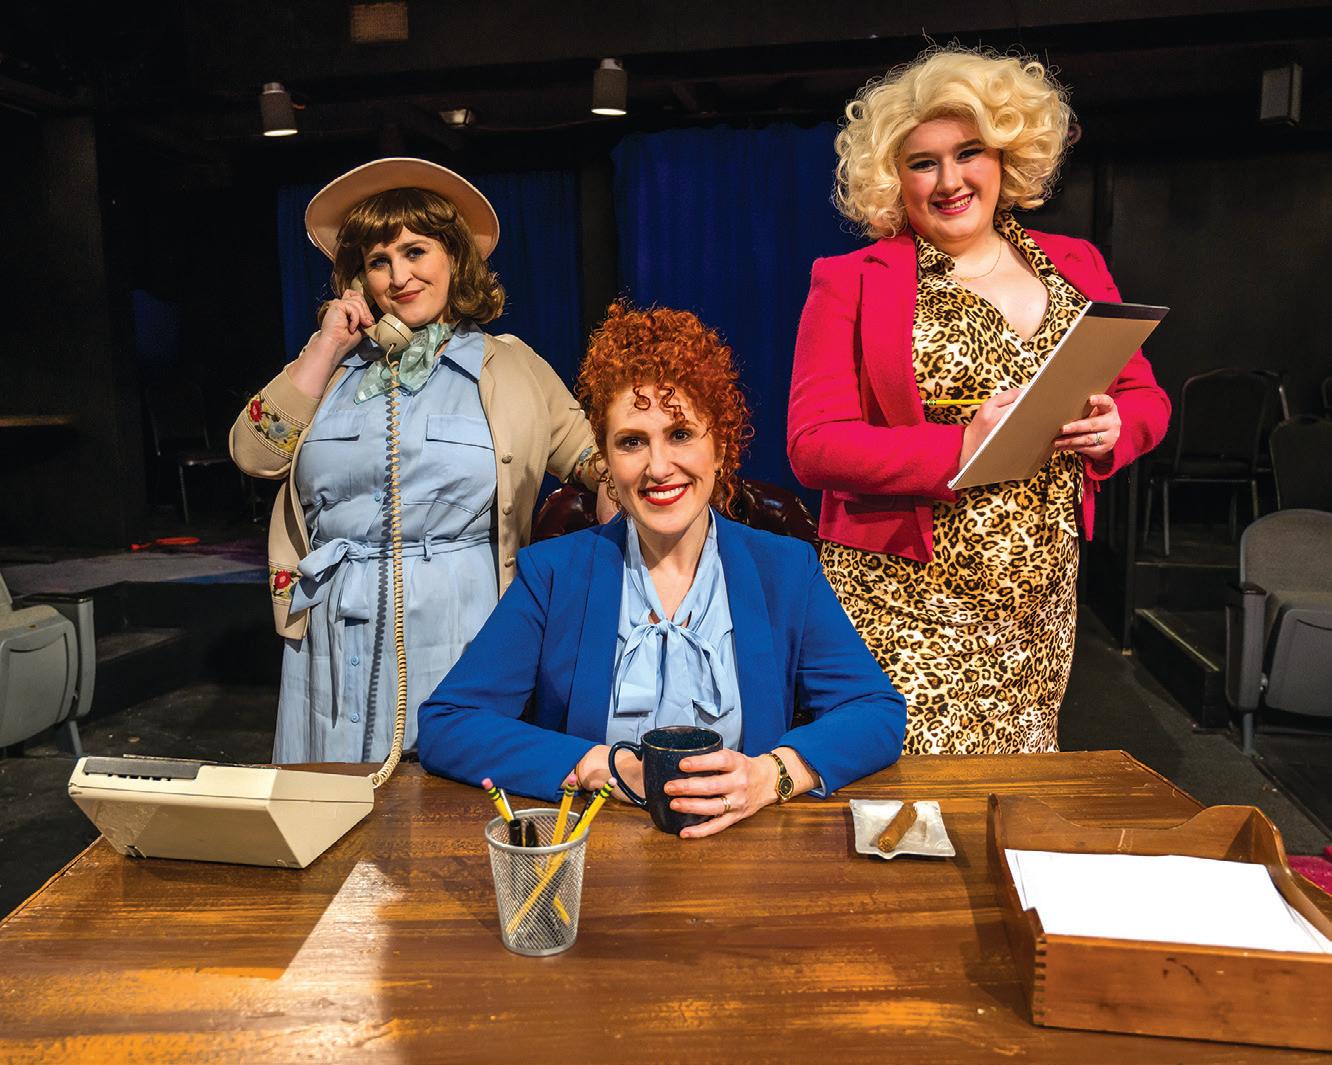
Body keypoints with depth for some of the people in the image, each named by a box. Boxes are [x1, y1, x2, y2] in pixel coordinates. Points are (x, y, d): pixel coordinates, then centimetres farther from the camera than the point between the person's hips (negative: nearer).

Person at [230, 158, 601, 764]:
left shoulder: (511, 367, 6)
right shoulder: (331, 366, 12)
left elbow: (596, 458, 4)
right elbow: (254, 455, 1)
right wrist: (326, 348, -1)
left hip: (459, 635, -2)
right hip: (337, 640, 2)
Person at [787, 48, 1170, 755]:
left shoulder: (1075, 265, 11)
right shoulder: (850, 283, -2)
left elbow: (1145, 397, 17)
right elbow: (813, 444, -11)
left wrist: (1111, 427, -7)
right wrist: (961, 447, -22)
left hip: (1041, 599, 5)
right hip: (901, 606, -4)